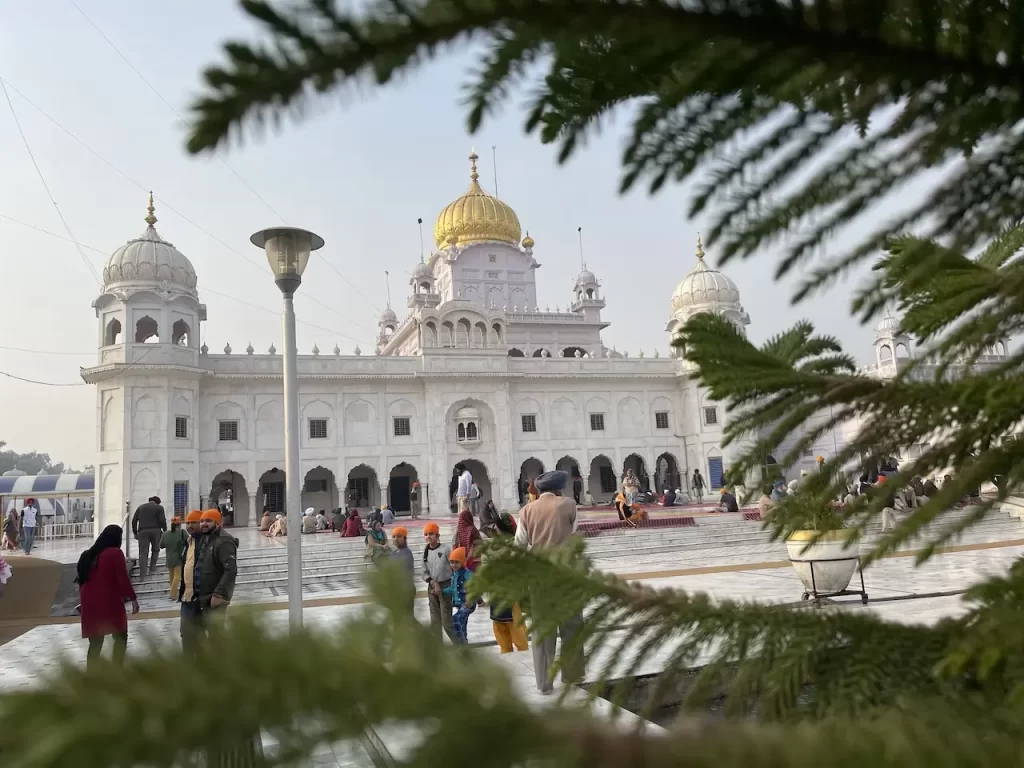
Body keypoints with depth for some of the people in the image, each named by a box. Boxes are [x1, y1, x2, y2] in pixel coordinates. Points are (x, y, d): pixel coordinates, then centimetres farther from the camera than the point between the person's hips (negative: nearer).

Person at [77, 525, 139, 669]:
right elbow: (123, 579, -12)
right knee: (120, 637, 8)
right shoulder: (115, 553, -8)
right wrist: (133, 598, -6)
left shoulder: (89, 555, 12)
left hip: (90, 604, 6)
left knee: (95, 643, 11)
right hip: (110, 603, -6)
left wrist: (83, 602, 26)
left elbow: (82, 579, 18)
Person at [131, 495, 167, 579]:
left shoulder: (140, 507, 18)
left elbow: (134, 520, 13)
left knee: (143, 553, 0)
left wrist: (135, 532, 16)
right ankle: (152, 567, 15)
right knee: (155, 549, 17)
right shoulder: (159, 507, 6)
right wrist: (165, 531, 3)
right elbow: (162, 520, -5)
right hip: (155, 531, -2)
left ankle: (143, 573, -6)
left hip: (143, 532, 2)